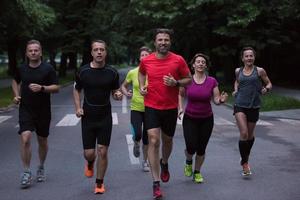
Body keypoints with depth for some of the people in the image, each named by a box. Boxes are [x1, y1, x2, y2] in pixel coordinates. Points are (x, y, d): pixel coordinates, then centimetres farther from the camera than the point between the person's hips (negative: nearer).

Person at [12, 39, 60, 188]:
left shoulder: (48, 69, -5)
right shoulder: (21, 69, 4)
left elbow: (56, 88, -6)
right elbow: (15, 81, 23)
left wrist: (42, 88, -22)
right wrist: (16, 95, 7)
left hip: (43, 111, 0)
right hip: (25, 110, 1)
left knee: (42, 141, 12)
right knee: (25, 138, -17)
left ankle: (41, 168, 35)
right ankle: (27, 172, -7)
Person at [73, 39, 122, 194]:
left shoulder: (112, 72, -4)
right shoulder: (83, 71, -4)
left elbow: (115, 92, 6)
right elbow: (76, 90, 9)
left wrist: (118, 95, -18)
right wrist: (78, 107, -4)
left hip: (105, 117, 0)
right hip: (88, 117, 0)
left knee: (102, 151, -1)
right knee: (89, 153, 1)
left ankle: (99, 183, 18)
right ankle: (90, 164, 40)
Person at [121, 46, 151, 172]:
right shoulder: (132, 73, -2)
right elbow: (123, 85, 13)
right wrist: (126, 93, -7)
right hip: (136, 108, 0)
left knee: (146, 138, 10)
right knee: (137, 134, -18)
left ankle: (145, 161, 30)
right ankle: (136, 144, 20)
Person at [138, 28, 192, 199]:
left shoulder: (178, 60, -8)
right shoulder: (146, 61, -3)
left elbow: (189, 79, 2)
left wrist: (176, 83, -17)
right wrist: (142, 87, 2)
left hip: (171, 108, 1)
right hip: (152, 106, -1)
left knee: (167, 140, 17)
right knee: (154, 141, -12)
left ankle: (164, 163, 52)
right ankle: (156, 183, -8)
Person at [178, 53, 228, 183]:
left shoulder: (212, 81, -5)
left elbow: (216, 100, -3)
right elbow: (181, 94, 11)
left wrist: (221, 100, -25)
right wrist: (180, 108, -3)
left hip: (206, 120, 1)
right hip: (190, 119, -1)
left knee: (201, 149, 5)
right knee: (191, 147, -11)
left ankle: (197, 172, 30)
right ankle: (188, 162, 26)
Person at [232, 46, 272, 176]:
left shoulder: (259, 71, -1)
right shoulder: (238, 71, 6)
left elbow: (269, 84, 8)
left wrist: (266, 89, -14)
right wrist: (236, 90, 7)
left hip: (254, 107, 0)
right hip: (240, 105, 0)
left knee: (250, 135, 13)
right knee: (243, 134, -14)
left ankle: (245, 158, 39)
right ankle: (244, 163, 0)